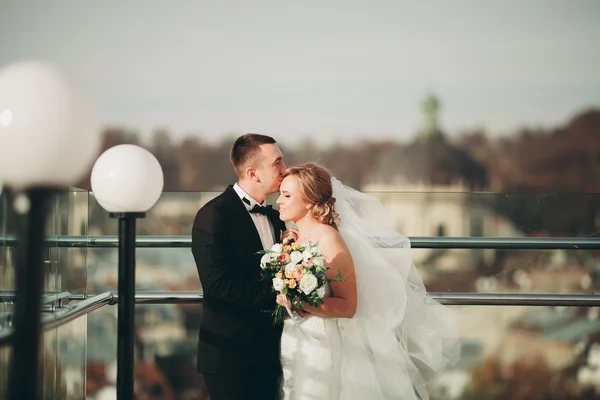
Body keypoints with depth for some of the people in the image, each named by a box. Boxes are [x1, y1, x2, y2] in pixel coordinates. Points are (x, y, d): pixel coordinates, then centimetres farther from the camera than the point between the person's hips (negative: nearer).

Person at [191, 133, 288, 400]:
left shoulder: (275, 218, 13)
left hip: (269, 352, 7)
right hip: (230, 353, -7)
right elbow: (218, 283, -21)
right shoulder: (214, 215, -12)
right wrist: (274, 296, -22)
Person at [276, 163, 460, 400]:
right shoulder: (290, 238, 6)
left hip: (323, 347, -7)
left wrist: (301, 303, -30)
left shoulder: (328, 240, -18)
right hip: (294, 345, 7)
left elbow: (348, 306, -20)